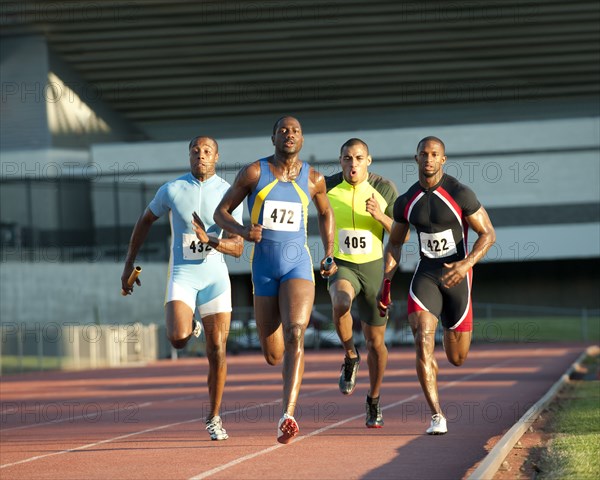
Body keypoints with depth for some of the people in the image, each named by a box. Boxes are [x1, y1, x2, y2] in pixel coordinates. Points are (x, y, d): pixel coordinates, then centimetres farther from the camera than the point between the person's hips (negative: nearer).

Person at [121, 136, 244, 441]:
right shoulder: (172, 190, -2)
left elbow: (238, 248, -7)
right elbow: (145, 221, 14)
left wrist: (209, 240, -26)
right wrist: (129, 265, 13)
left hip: (215, 277, 1)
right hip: (182, 275, -1)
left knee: (217, 349, -1)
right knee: (178, 339, -22)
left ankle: (214, 417, 15)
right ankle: (192, 328, 18)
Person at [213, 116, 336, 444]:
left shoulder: (313, 179, 3)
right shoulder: (254, 173, -2)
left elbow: (325, 212, 24)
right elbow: (221, 212, 2)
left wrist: (330, 253, 14)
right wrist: (241, 230, -18)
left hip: (298, 266, -1)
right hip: (264, 269, 1)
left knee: (295, 336, -25)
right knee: (273, 356, 7)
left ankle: (287, 417, -34)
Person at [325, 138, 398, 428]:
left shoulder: (384, 189, -8)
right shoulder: (328, 187, -6)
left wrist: (380, 216, -24)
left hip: (374, 268, 1)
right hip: (341, 267, 0)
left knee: (376, 342, 8)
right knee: (341, 303, -36)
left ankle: (373, 401, 30)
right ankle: (350, 358, -10)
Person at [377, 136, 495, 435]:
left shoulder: (460, 195, -12)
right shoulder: (406, 202, 1)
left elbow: (488, 234, -9)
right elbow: (394, 244, 15)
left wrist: (467, 264, -26)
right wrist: (385, 283, 5)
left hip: (456, 275, -2)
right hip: (426, 273, 2)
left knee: (457, 359, 6)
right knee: (422, 340, -22)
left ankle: (451, 331, 47)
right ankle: (437, 417, -19)